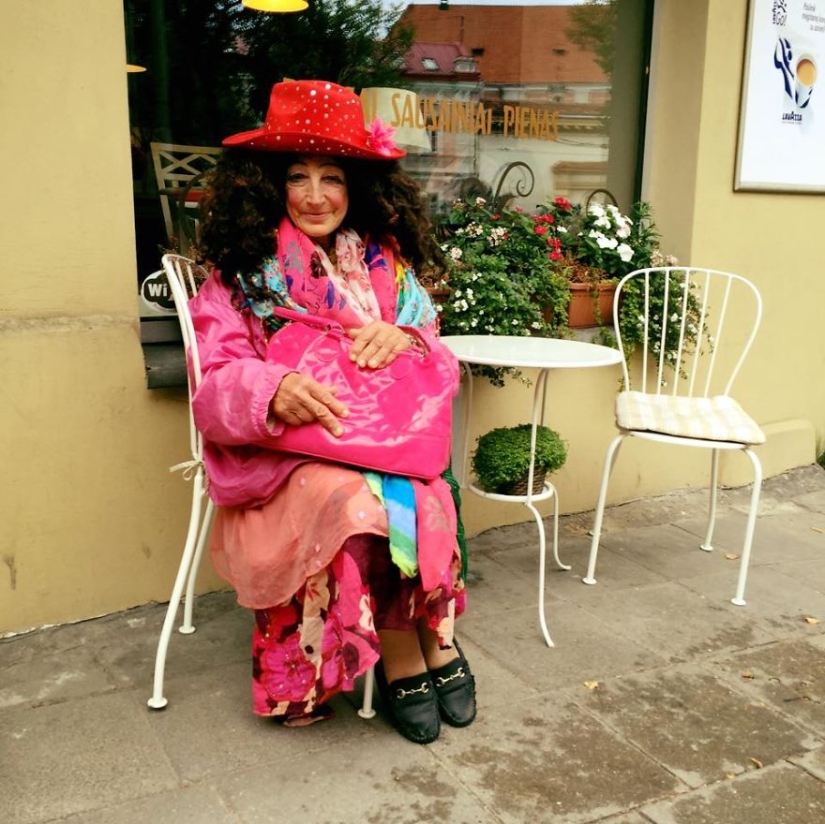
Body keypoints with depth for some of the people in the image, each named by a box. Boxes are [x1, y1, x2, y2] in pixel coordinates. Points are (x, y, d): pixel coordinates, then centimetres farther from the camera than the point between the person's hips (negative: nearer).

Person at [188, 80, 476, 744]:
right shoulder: (241, 273, 0)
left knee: (424, 497, -29)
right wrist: (274, 392, -32)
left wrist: (404, 337, -17)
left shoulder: (387, 262, 8)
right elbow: (215, 386, -9)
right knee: (354, 498, -32)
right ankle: (431, 648, -11)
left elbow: (439, 364, 7)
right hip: (280, 458, -2)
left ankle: (418, 650, -9)